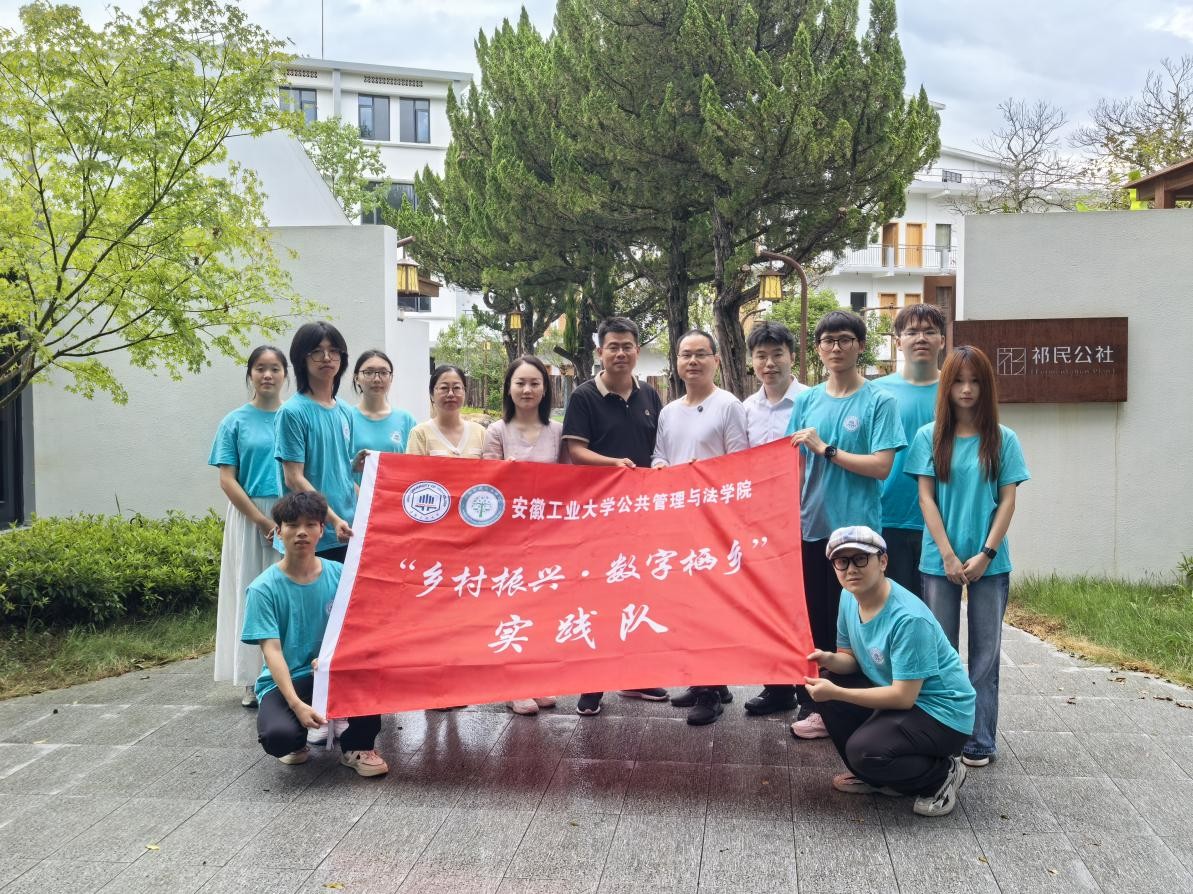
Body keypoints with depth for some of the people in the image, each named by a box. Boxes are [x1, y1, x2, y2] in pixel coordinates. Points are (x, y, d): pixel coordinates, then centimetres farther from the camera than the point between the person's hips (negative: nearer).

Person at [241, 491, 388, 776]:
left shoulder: (339, 575, -1)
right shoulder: (264, 588, -9)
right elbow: (272, 650, -16)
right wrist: (297, 704, -29)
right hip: (282, 681, -2)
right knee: (278, 736, -34)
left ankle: (358, 746, -6)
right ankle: (297, 742, 7)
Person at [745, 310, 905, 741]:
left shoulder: (878, 401, -4)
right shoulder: (807, 401, 9)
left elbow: (881, 465, -13)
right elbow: (794, 463, 10)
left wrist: (826, 449, -15)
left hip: (855, 528, -4)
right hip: (810, 525, 5)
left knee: (847, 624, 3)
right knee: (811, 618, 12)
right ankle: (810, 699, 24)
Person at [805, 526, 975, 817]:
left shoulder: (909, 618, -29)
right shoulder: (849, 597, -4)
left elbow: (904, 697, -27)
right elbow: (850, 658, 7)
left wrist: (835, 692, -27)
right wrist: (830, 660, -18)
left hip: (942, 714, -8)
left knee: (864, 750, -27)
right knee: (827, 684, -6)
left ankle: (943, 773, 2)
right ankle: (872, 775, 10)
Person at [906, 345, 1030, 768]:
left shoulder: (1002, 440, 2)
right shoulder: (929, 437, 1)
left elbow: (1008, 501, 0)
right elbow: (926, 499, -2)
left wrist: (987, 553, -11)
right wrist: (948, 555, -9)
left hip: (990, 563, 0)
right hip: (939, 561, 0)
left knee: (985, 652, 5)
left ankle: (981, 740, 13)